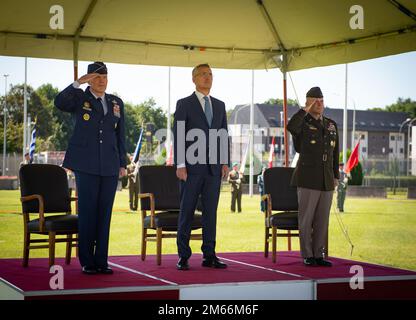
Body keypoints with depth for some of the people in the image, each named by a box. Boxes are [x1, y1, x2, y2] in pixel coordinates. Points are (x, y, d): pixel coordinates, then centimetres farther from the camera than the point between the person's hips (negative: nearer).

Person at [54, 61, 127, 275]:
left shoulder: (116, 103, 16)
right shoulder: (79, 98, 4)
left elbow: (120, 135, 16)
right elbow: (59, 103, -19)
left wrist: (122, 164, 11)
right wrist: (77, 83, -24)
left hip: (109, 166, 4)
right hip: (86, 165, -4)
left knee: (105, 213, 4)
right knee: (87, 213, -3)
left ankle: (101, 261, 8)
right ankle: (87, 262, 3)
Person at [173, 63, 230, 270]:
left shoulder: (219, 105, 15)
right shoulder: (184, 104, 1)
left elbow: (224, 135, 15)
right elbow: (178, 136, -4)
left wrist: (225, 162, 5)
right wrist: (180, 165, -11)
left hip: (214, 167, 4)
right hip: (192, 167, -4)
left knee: (211, 212, 6)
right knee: (186, 212, 0)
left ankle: (209, 255, 10)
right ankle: (183, 257, 5)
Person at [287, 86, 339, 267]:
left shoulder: (331, 125, 13)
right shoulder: (302, 123, -3)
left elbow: (335, 153, 17)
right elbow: (290, 127, -30)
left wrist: (335, 176, 13)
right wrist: (307, 108, -20)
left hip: (326, 180, 5)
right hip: (308, 178, -5)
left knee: (322, 219, 6)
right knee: (306, 218, -1)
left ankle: (319, 255, 13)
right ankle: (307, 256, 7)